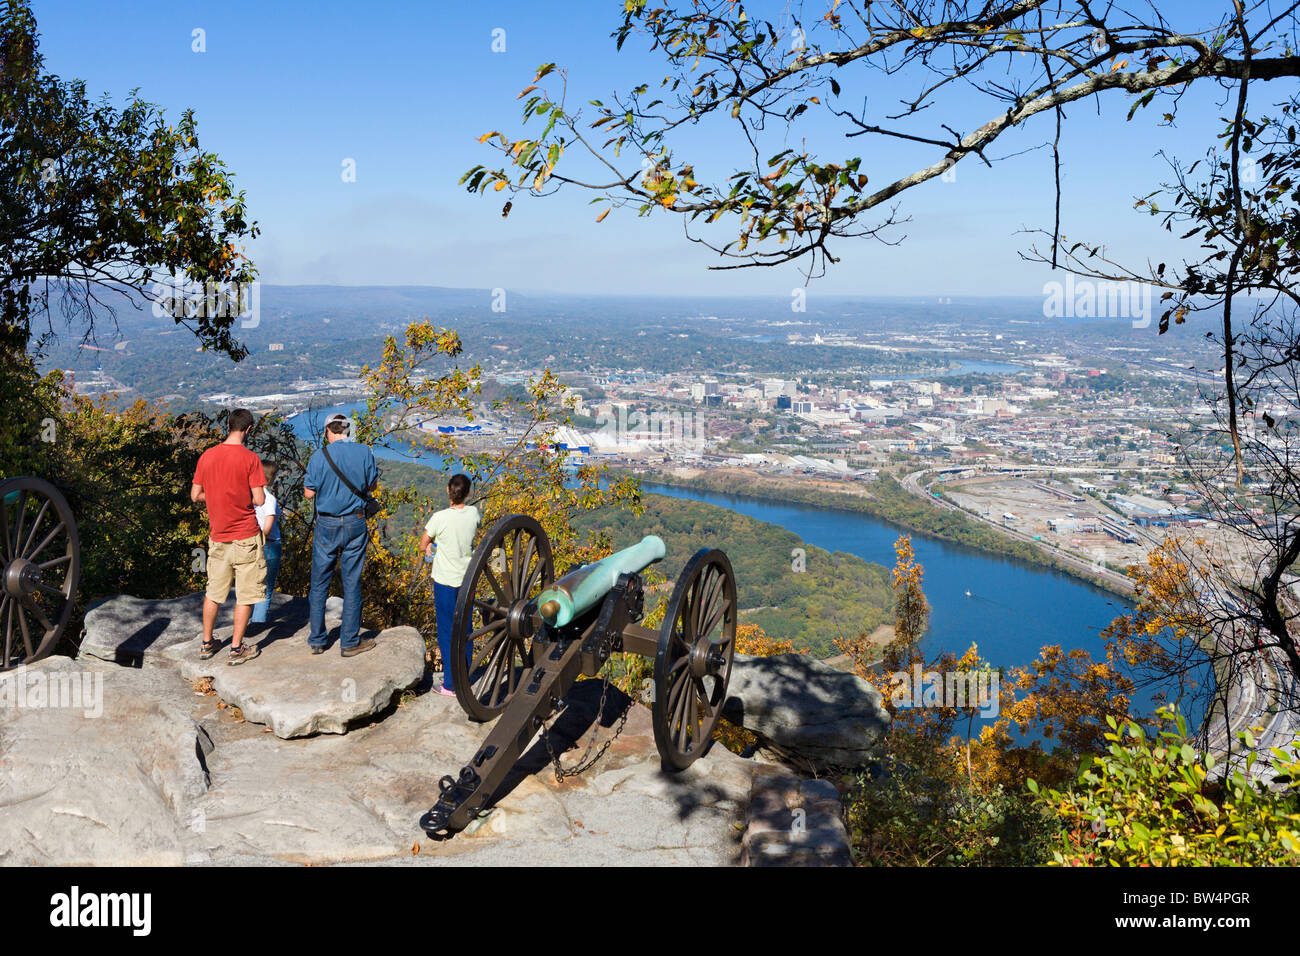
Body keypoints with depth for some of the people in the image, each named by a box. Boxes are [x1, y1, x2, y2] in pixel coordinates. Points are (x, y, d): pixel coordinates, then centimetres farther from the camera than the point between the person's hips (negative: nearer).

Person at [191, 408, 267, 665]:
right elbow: (259, 500, -14)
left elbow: (195, 495, 7)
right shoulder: (249, 458, -13)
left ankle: (207, 644, 28)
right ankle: (237, 648, 10)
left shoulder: (207, 456, 1)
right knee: (246, 594, 6)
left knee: (214, 591, 18)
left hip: (217, 536, 5)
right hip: (245, 537, -5)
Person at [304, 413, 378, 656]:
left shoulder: (320, 456, -9)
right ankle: (350, 642, 11)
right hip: (354, 524, 1)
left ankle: (317, 641, 17)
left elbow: (309, 494, -4)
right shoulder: (364, 453, -5)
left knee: (319, 583, 11)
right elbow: (371, 485, 6)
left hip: (326, 526, -1)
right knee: (352, 583, 7)